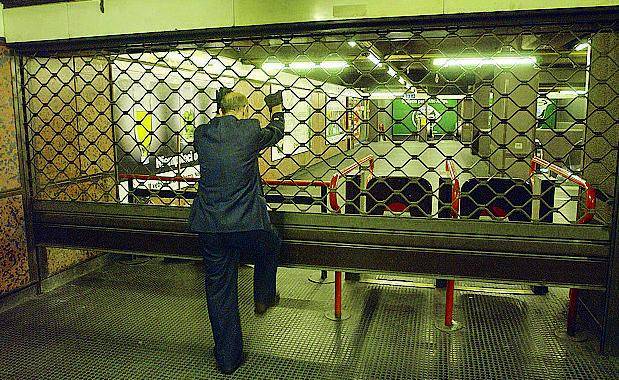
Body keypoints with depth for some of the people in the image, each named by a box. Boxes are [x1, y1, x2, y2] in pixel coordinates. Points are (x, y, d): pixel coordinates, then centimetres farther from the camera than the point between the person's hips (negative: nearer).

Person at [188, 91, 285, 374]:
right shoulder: (251, 130, -6)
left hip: (209, 227, 4)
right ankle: (264, 298, 45)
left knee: (219, 290, 13)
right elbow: (276, 133, 16)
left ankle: (227, 358, 24)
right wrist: (277, 112, 39)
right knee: (271, 245, 32)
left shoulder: (201, 134, 4)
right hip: (247, 224, -3)